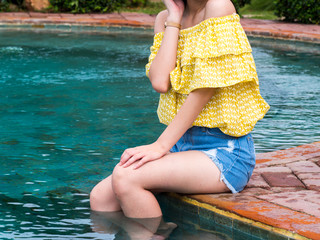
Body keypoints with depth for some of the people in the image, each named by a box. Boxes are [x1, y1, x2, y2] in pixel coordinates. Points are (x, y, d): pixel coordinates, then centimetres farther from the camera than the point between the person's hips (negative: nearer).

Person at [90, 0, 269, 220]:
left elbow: (206, 86, -17)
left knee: (124, 178, -24)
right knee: (100, 198, -6)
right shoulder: (165, 19, 9)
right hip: (184, 142, 7)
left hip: (224, 150, -7)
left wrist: (161, 145, -18)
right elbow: (159, 82, -7)